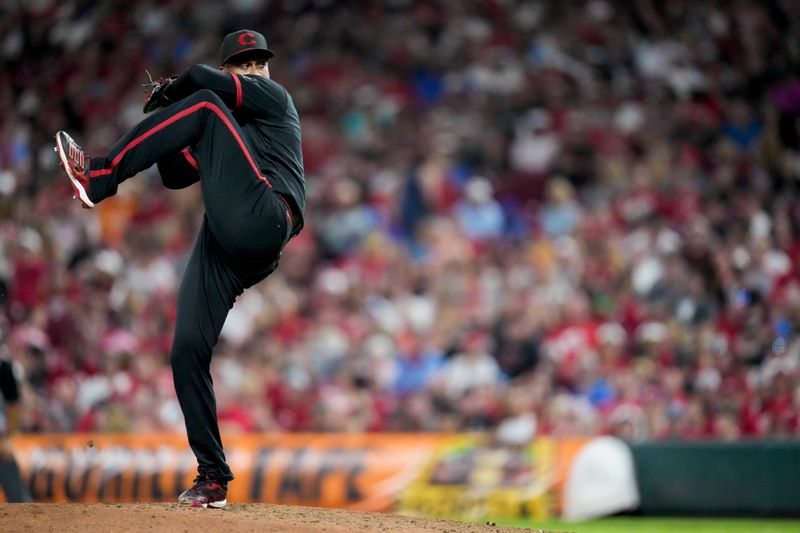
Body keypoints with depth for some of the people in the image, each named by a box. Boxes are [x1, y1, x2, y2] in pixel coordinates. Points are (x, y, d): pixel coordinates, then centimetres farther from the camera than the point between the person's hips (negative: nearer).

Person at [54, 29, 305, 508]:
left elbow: (204, 80, -5)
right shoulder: (226, 126, 34)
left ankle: (100, 175, -16)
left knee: (205, 109, -15)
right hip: (223, 250, 8)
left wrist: (168, 96, 14)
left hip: (266, 221, -8)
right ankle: (213, 477, 0)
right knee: (187, 352, -4)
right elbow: (175, 176, 26)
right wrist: (165, 120, 14)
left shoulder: (275, 96, 13)